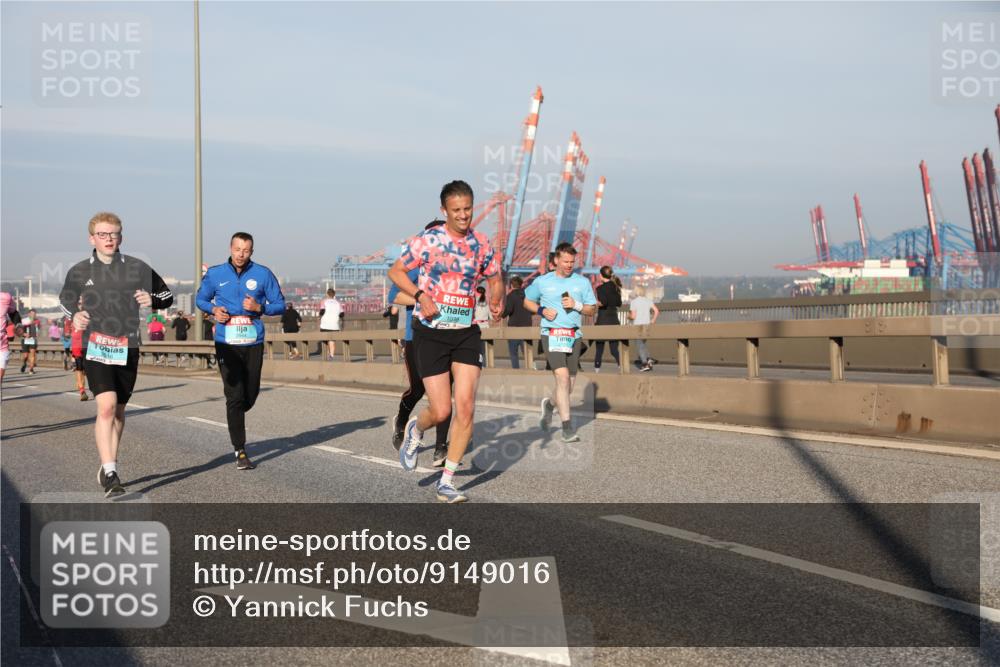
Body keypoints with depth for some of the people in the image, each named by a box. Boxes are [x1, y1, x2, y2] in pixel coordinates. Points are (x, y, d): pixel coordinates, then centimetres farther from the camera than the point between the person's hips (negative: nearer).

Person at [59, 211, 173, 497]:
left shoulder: (137, 268, 2)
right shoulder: (79, 272, 4)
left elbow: (167, 296, 11)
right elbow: (65, 301, 22)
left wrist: (152, 300, -11)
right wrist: (74, 315, 0)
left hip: (127, 349, 2)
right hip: (95, 348, -2)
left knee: (118, 411, 12)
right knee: (106, 407, -19)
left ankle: (108, 466, 31)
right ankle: (110, 474, -18)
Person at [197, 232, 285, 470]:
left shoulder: (263, 274, 1)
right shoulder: (215, 274, 3)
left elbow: (280, 305, 5)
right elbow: (201, 299, 16)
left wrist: (259, 308, -15)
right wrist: (213, 309, -6)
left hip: (253, 343, 2)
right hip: (227, 344, -1)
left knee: (250, 396, 11)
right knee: (235, 397, -7)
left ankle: (235, 420, 45)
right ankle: (240, 452, -3)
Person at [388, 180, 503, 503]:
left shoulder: (481, 243, 5)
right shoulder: (428, 240, -6)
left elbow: (494, 280, 19)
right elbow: (395, 271, 0)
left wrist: (496, 300, -3)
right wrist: (420, 295, -16)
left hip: (466, 333, 3)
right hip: (431, 333, -3)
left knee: (465, 408, -6)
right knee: (441, 412, -5)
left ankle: (447, 482, 5)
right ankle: (415, 429, 32)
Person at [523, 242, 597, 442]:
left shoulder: (582, 282, 10)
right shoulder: (542, 281, 6)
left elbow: (593, 309, 12)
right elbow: (527, 301, 18)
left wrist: (576, 305, -7)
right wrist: (542, 310, -2)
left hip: (574, 336, 3)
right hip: (551, 334, -3)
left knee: (569, 385, 7)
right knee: (562, 377, -19)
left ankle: (550, 404, 41)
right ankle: (567, 427, -16)